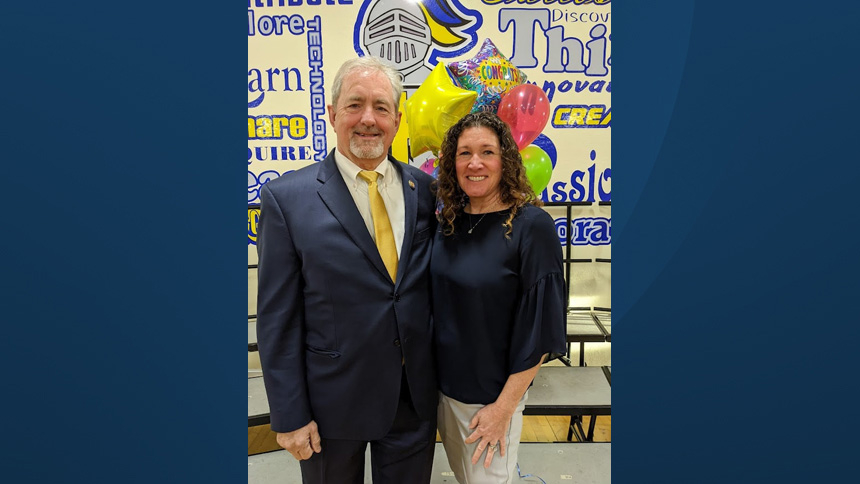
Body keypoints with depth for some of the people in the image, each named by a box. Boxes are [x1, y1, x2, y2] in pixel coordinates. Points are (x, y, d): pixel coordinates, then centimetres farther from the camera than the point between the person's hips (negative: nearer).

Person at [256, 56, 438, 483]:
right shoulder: (286, 197, -12)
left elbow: (430, 279, 7)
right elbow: (277, 319, -10)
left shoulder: (423, 188, -2)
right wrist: (289, 416, -8)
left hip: (416, 396, 3)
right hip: (333, 400, -2)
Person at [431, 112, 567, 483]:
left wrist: (503, 408, -15)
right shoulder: (449, 222, -2)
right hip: (441, 383, 5)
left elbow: (539, 328, -18)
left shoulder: (532, 226, -19)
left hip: (492, 393, -5)